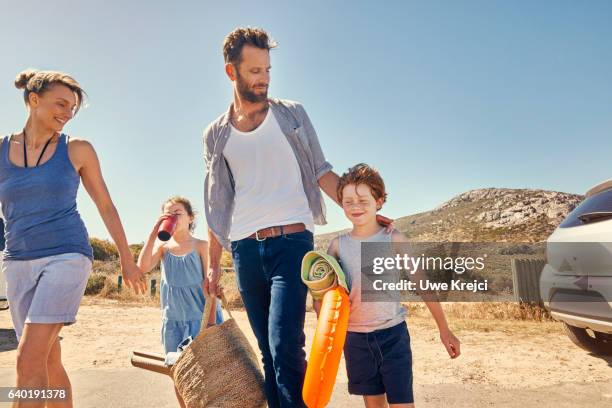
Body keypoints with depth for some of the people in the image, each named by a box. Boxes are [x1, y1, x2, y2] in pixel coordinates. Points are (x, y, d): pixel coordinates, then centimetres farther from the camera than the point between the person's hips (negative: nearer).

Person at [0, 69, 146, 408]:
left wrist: (127, 260, 9)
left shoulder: (77, 150, 1)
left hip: (67, 256, -3)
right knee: (49, 361, 9)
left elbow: (106, 207, 7)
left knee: (29, 358, -14)